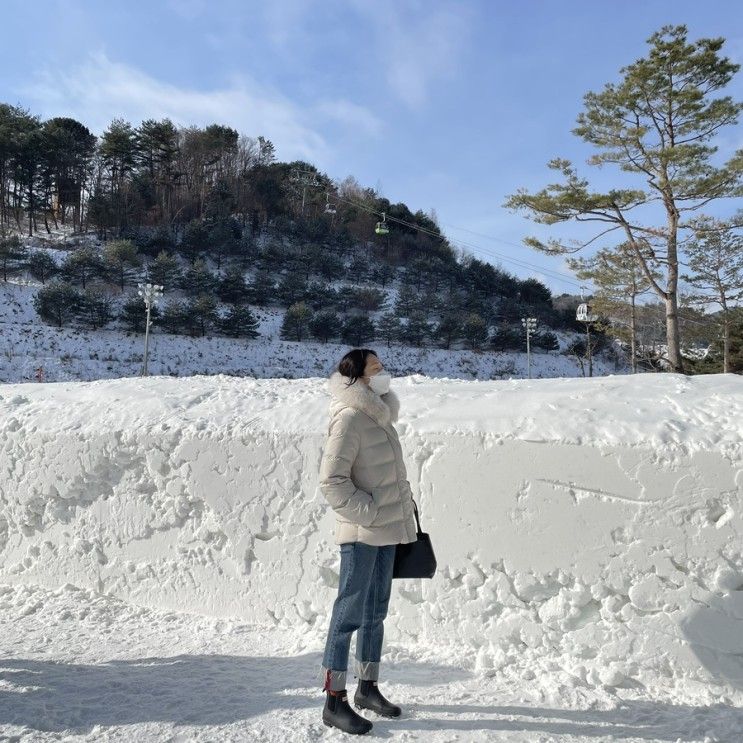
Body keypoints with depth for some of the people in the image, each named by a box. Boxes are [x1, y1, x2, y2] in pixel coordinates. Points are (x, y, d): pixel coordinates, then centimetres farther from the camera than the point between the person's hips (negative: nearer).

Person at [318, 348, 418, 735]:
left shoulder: (380, 416, 12)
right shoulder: (349, 418, -16)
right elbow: (332, 481, -19)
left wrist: (401, 513, 13)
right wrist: (370, 513, -17)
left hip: (386, 532, 9)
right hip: (362, 533, -9)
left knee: (376, 612, 16)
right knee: (350, 612, -1)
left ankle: (367, 688, 30)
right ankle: (334, 701, 11)